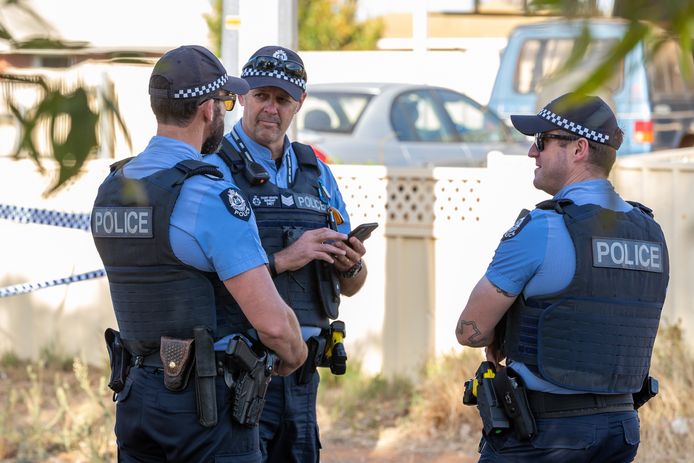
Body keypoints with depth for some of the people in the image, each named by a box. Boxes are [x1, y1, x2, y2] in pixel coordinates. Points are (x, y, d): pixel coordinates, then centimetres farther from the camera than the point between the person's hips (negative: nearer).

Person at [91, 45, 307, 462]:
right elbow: (272, 322, -21)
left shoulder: (111, 191, 7)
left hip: (136, 395, 7)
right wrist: (294, 357, 1)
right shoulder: (212, 197, -17)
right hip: (208, 404, -7)